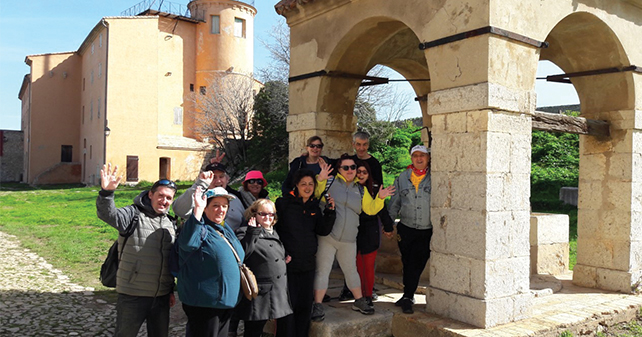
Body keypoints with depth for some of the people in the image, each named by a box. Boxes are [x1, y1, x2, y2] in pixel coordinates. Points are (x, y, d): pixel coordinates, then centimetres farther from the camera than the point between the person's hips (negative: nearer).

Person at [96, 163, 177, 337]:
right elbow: (108, 215, -28)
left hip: (162, 297, 5)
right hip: (133, 296, -5)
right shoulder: (133, 214, -7)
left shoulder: (171, 224, 11)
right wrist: (106, 192, -46)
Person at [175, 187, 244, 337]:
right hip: (204, 303, -9)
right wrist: (198, 209, -39)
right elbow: (187, 243, -39)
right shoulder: (201, 229, -13)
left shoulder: (226, 230, 14)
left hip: (227, 301, 9)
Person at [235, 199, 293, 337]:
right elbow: (241, 254, -26)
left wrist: (285, 259, 13)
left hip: (277, 293, 7)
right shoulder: (246, 232, -7)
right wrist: (253, 231, -23)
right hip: (258, 295, -7)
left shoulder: (274, 233, 17)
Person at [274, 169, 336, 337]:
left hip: (308, 264, 5)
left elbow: (323, 231, 4)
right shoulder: (284, 203, -5)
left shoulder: (315, 206, 10)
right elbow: (273, 230, -6)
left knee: (305, 305, 11)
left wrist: (330, 212, -9)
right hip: (287, 264, -5)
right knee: (288, 304, 0)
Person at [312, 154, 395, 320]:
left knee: (351, 270, 17)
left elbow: (371, 209, 10)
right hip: (326, 236, -4)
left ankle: (359, 301, 31)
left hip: (348, 239, 4)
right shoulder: (330, 182, 0)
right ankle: (318, 305, 5)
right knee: (322, 270, -2)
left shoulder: (361, 190, 14)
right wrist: (320, 179, -22)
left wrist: (380, 198, -5)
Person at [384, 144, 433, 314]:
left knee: (416, 265, -2)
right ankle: (409, 296, 23)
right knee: (407, 264, 8)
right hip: (406, 229, 2)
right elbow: (394, 203, 14)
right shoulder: (403, 178, 7)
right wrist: (388, 225, 14)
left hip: (427, 232, -2)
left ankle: (407, 297, 9)